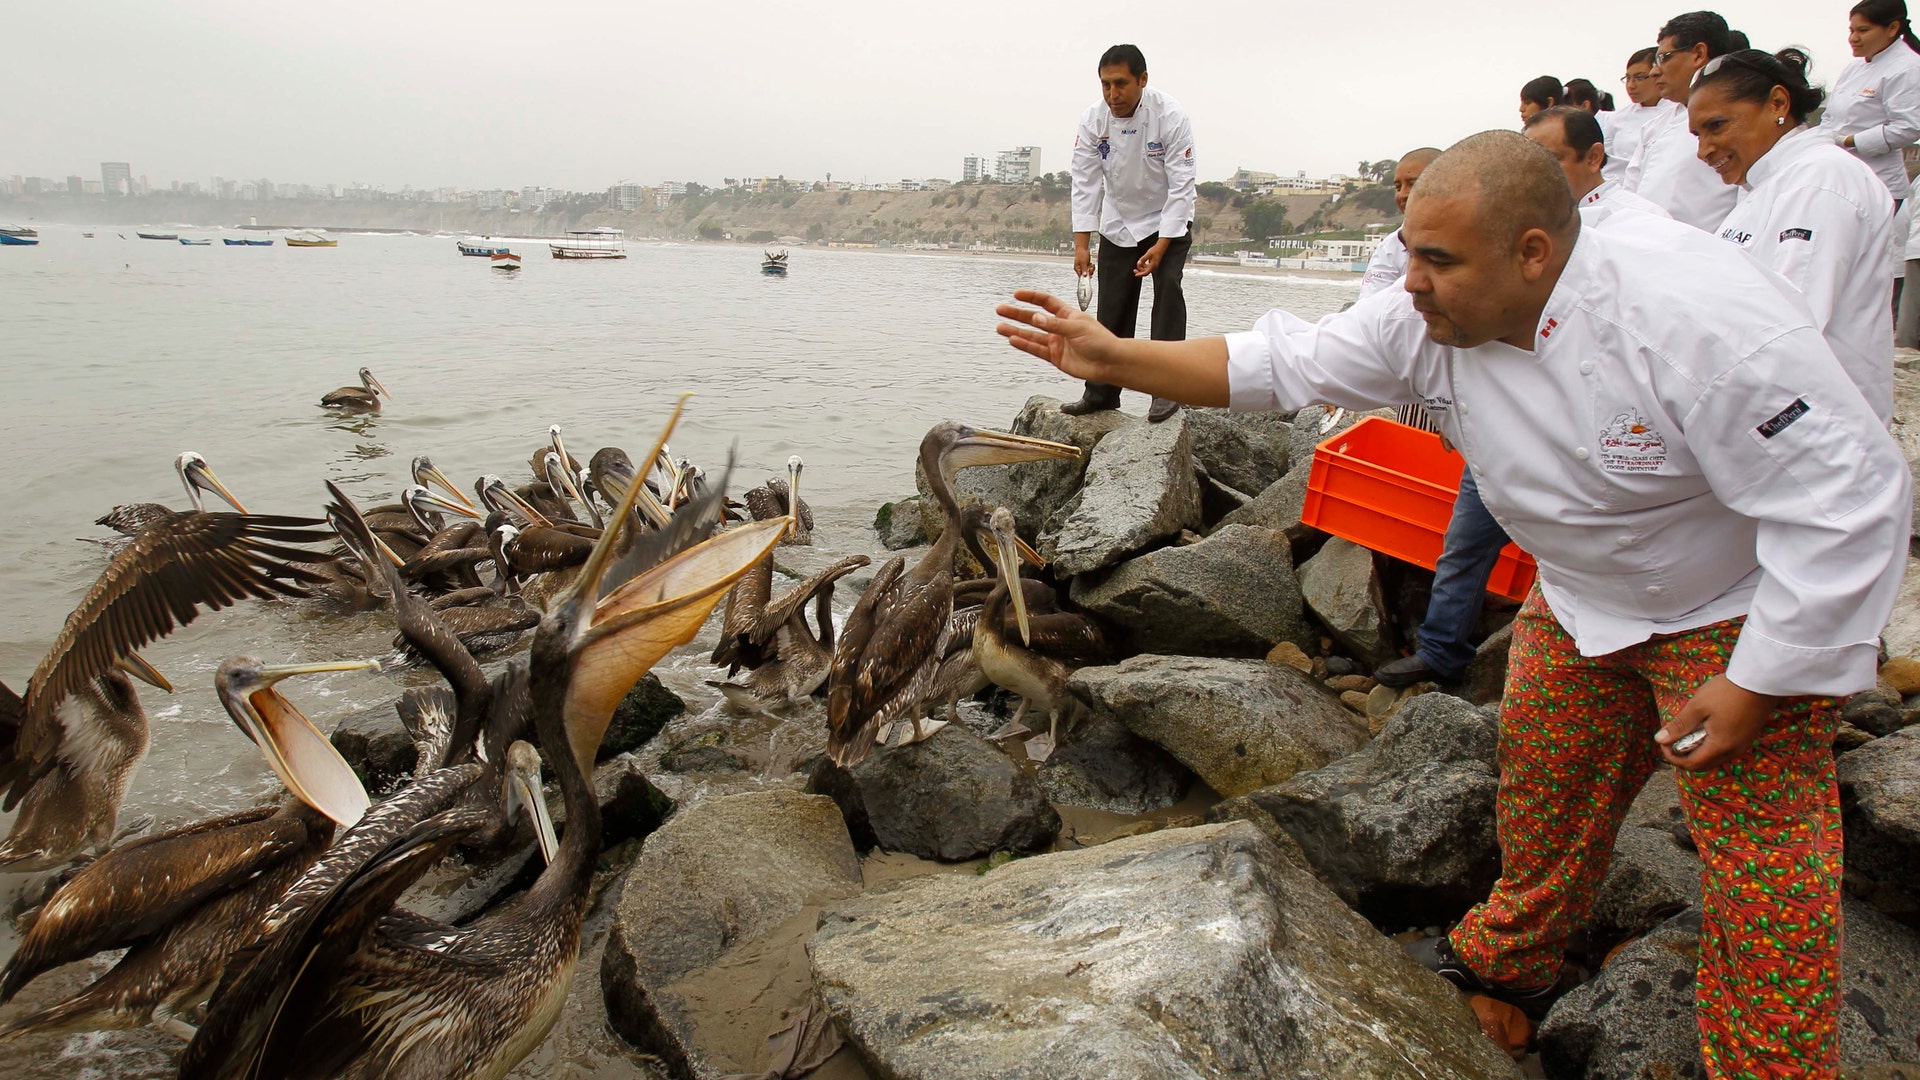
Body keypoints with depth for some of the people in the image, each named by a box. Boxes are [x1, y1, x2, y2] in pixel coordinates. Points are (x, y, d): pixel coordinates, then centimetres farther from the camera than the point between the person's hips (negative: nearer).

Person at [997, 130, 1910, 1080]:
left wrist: (1753, 685, -25)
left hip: (1744, 610, -5)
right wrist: (1112, 356, -20)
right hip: (1583, 598, 6)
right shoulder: (1431, 322, -17)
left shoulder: (1695, 320, -34)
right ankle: (1512, 957, 40)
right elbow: (1276, 365, -12)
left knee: (1763, 867, -3)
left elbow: (1851, 498, -29)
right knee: (1543, 783, 16)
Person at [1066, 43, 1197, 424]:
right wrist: (1081, 244, -19)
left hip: (1168, 220, -3)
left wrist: (1161, 245, -28)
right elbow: (1086, 183, -12)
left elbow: (1181, 186, -22)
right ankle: (1102, 393, 13)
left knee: (1168, 289, -20)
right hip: (1118, 224, 3)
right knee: (1112, 308, 3)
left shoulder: (1170, 117, -24)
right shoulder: (1094, 120, -15)